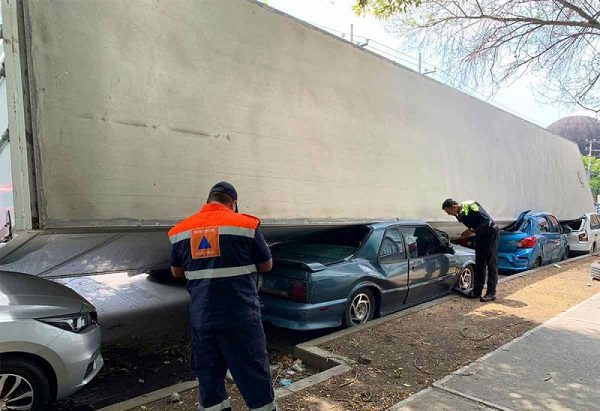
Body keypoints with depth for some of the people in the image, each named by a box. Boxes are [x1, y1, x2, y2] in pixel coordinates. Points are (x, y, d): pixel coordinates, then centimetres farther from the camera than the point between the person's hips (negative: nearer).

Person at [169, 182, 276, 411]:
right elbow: (267, 266, 2)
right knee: (255, 377, 9)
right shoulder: (246, 224, -7)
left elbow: (176, 272, 16)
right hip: (240, 318, -3)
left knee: (208, 379, 16)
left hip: (201, 320, 4)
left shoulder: (181, 231, 5)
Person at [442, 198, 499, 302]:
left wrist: (472, 230, -25)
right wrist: (466, 234, -7)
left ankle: (491, 293, -2)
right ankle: (477, 291, 15)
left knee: (491, 264, -5)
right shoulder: (460, 215, 3)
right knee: (479, 264, 9)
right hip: (480, 235, 9)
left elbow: (487, 220, -25)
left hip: (491, 233, -9)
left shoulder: (471, 206, -23)